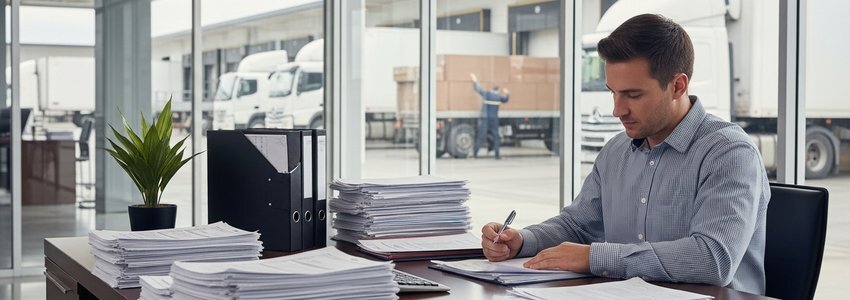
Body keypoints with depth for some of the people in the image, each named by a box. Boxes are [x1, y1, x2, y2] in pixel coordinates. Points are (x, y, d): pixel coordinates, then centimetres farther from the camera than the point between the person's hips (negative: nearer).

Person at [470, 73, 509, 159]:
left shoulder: (486, 94, -2)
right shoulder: (499, 97, 1)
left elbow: (477, 88, 11)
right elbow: (505, 100, 23)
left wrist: (474, 81, 27)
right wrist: (506, 94, 42)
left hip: (484, 119, 0)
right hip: (494, 119, 0)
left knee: (480, 136, 3)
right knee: (495, 137, 4)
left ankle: (475, 153, 3)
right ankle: (497, 155, 1)